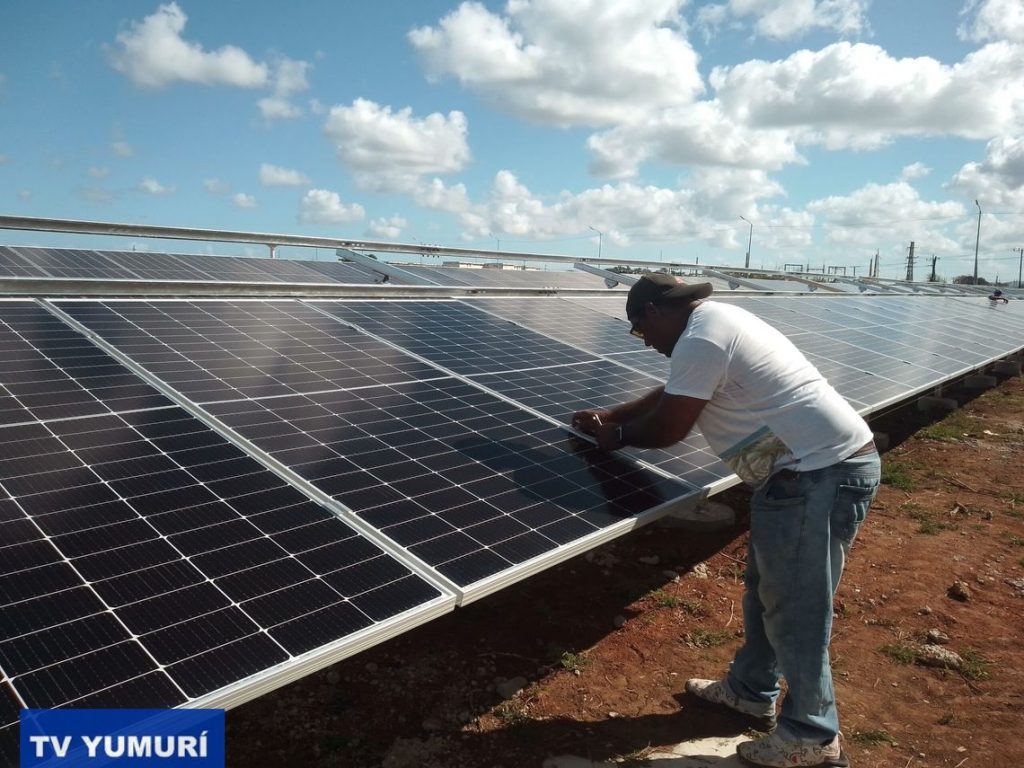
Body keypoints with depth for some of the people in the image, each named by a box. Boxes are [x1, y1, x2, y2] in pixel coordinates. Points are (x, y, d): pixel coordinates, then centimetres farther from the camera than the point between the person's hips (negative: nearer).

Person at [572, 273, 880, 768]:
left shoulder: (701, 339, -17)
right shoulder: (715, 321, 16)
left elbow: (667, 428, -13)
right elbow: (669, 396, 28)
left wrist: (617, 436, 5)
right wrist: (610, 415, 29)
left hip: (819, 474, -11)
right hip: (821, 465, 11)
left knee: (795, 610, 2)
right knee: (766, 588, 22)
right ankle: (751, 690, 38)